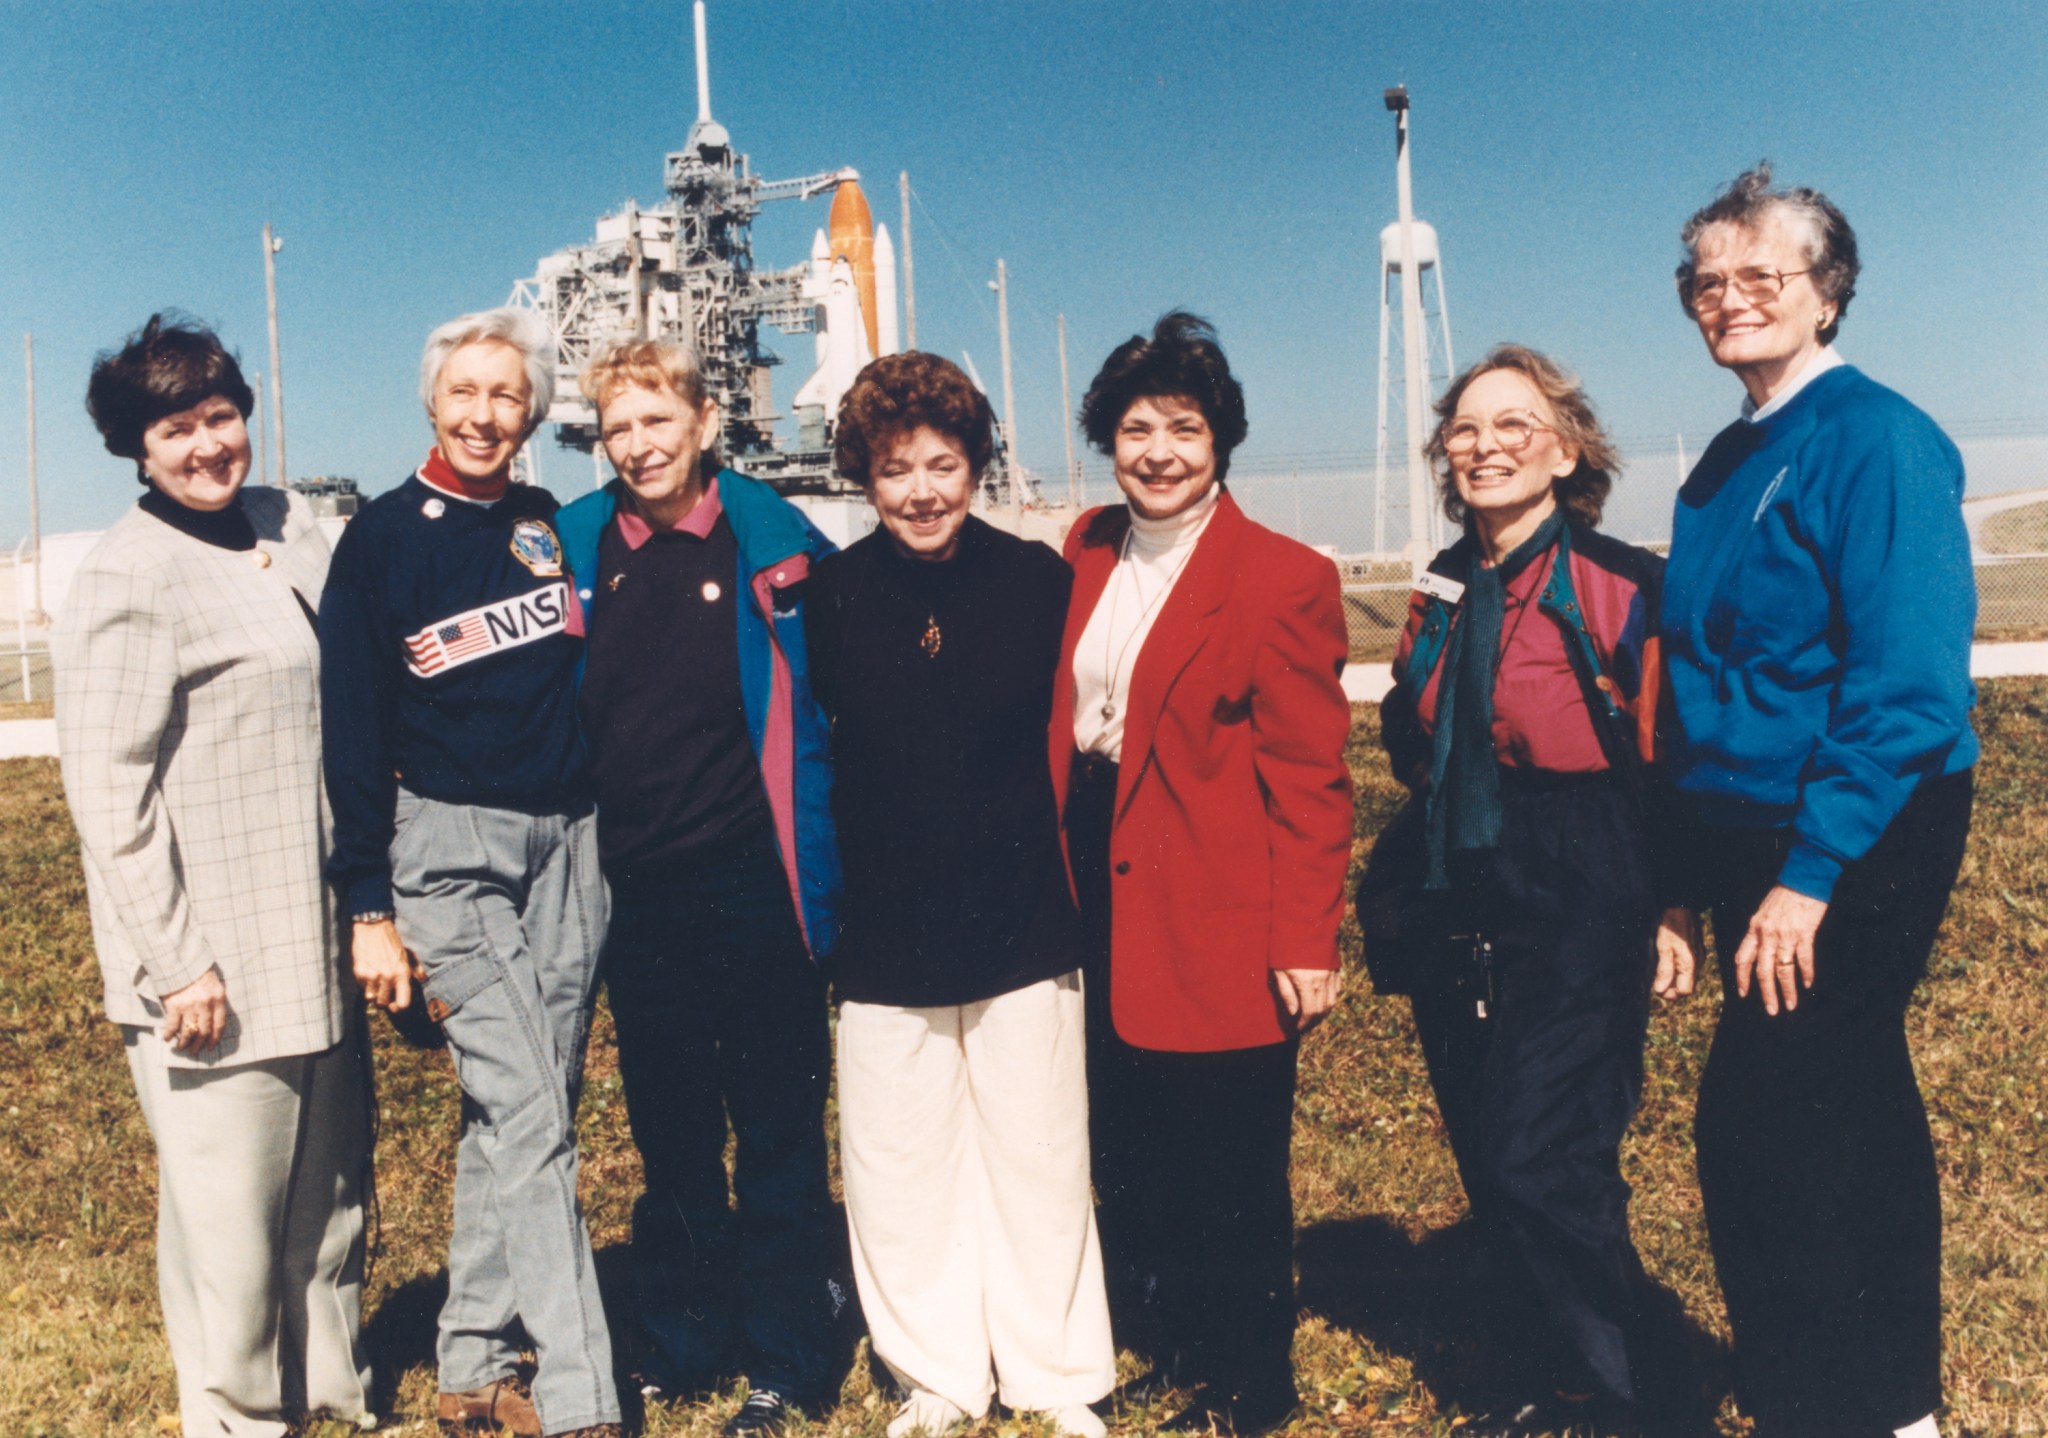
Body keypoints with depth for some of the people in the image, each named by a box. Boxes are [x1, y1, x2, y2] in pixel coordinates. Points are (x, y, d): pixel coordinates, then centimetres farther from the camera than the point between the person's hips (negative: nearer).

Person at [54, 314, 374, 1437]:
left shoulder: (288, 526, 10)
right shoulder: (126, 577, -12)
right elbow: (106, 792, -14)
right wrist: (175, 963, -17)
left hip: (315, 947, 7)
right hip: (213, 967, -7)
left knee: (331, 1188, 18)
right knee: (229, 1217, 2)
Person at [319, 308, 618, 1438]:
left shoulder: (553, 528, 10)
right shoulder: (381, 539, -2)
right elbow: (352, 731, -3)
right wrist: (368, 905, -6)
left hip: (566, 846, 5)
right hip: (449, 846, -4)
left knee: (520, 1113, 8)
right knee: (527, 1113, -11)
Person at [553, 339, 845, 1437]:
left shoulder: (771, 544, -5)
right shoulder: (575, 548, 5)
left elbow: (827, 707, -2)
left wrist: (823, 884, -6)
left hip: (749, 884, -4)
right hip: (634, 892, 4)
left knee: (777, 1136, 5)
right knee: (668, 1134, 16)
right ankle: (684, 1344, 31)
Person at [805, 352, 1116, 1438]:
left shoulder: (1039, 580, -3)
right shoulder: (826, 596, -2)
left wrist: (1081, 893, 1)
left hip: (1025, 932, 0)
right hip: (883, 943, 1)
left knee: (1041, 1164, 10)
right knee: (898, 1177, 10)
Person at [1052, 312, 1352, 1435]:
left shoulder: (1282, 578, -10)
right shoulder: (1088, 553, 8)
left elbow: (1311, 782, -11)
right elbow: (1060, 721, 12)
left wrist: (1304, 944, -15)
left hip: (1218, 919, -6)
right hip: (1103, 892, 6)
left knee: (1228, 1170, 6)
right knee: (1125, 1148, 17)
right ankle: (1151, 1339, 37)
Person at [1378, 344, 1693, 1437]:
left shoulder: (1622, 587, -7)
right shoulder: (1445, 590, 11)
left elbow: (1666, 763, -6)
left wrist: (1673, 905, -9)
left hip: (1581, 924, -6)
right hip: (1460, 924, 6)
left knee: (1542, 1165, -8)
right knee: (1491, 1171, 10)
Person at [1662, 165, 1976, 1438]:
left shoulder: (1875, 440, -13)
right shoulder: (1728, 464, 11)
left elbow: (1910, 683, -21)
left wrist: (1811, 871, -23)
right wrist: (1702, 872, 11)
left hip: (1858, 844, -8)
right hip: (1759, 845, 8)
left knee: (1760, 1128, -9)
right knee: (1853, 1116, 17)